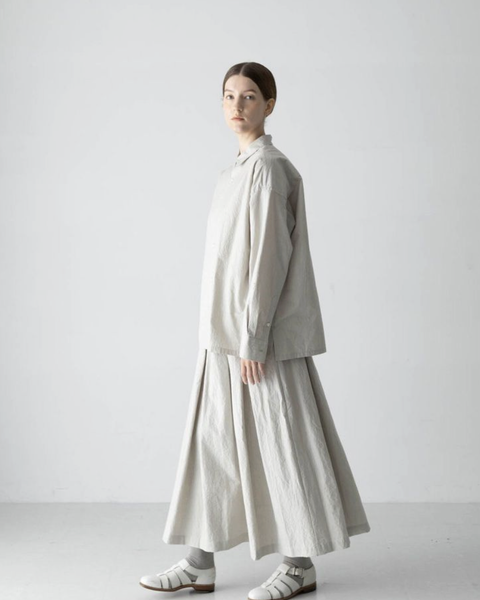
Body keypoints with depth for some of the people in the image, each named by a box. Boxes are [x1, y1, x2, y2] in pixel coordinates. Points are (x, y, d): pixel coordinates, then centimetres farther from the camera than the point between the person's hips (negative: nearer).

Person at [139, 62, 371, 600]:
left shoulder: (267, 167, -12)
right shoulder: (239, 170, 16)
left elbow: (270, 254, -18)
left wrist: (253, 338, -20)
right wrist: (229, 333, 19)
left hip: (260, 332, -9)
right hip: (227, 332, 9)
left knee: (278, 439, 0)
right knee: (212, 439, 10)